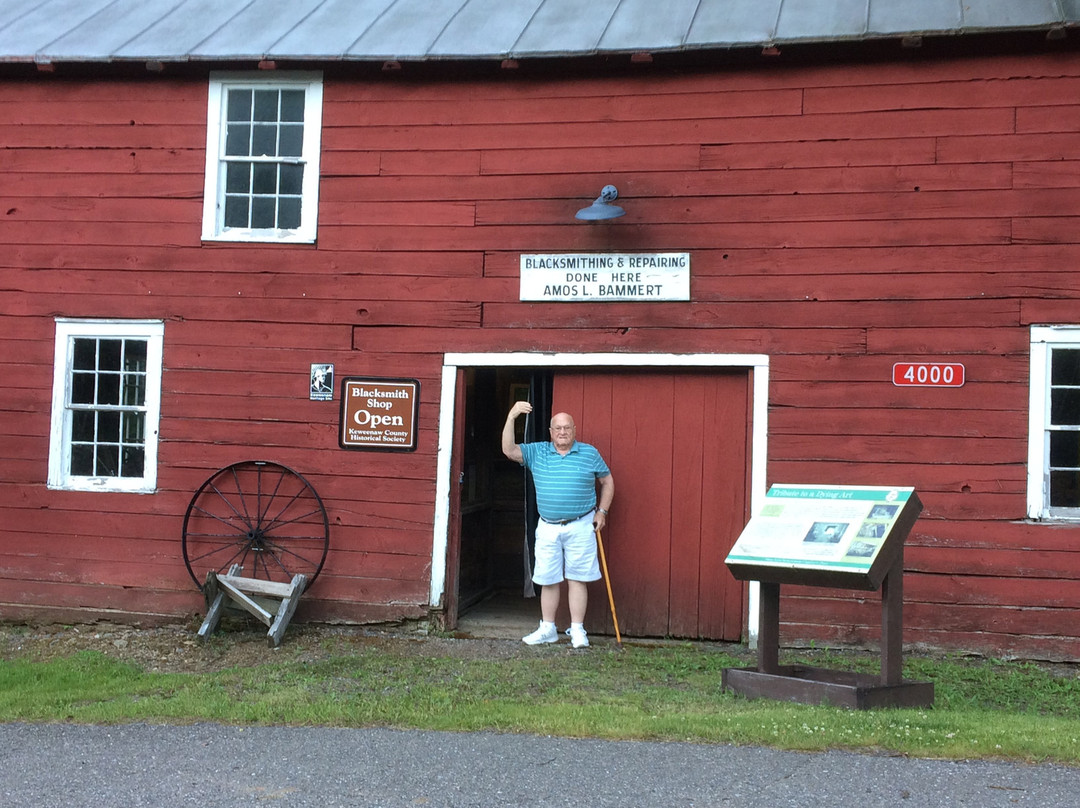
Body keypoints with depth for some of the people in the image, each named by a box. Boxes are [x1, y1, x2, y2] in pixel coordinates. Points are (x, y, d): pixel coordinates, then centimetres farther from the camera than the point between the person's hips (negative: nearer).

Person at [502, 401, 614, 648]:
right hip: (548, 528, 2)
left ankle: (577, 630, 7)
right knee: (548, 580, 8)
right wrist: (511, 417, -18)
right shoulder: (536, 452, 4)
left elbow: (607, 481, 12)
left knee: (577, 579, 0)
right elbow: (509, 450, -9)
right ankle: (548, 629, 18)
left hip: (580, 527, -2)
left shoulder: (589, 453, 2)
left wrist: (602, 511, 5)